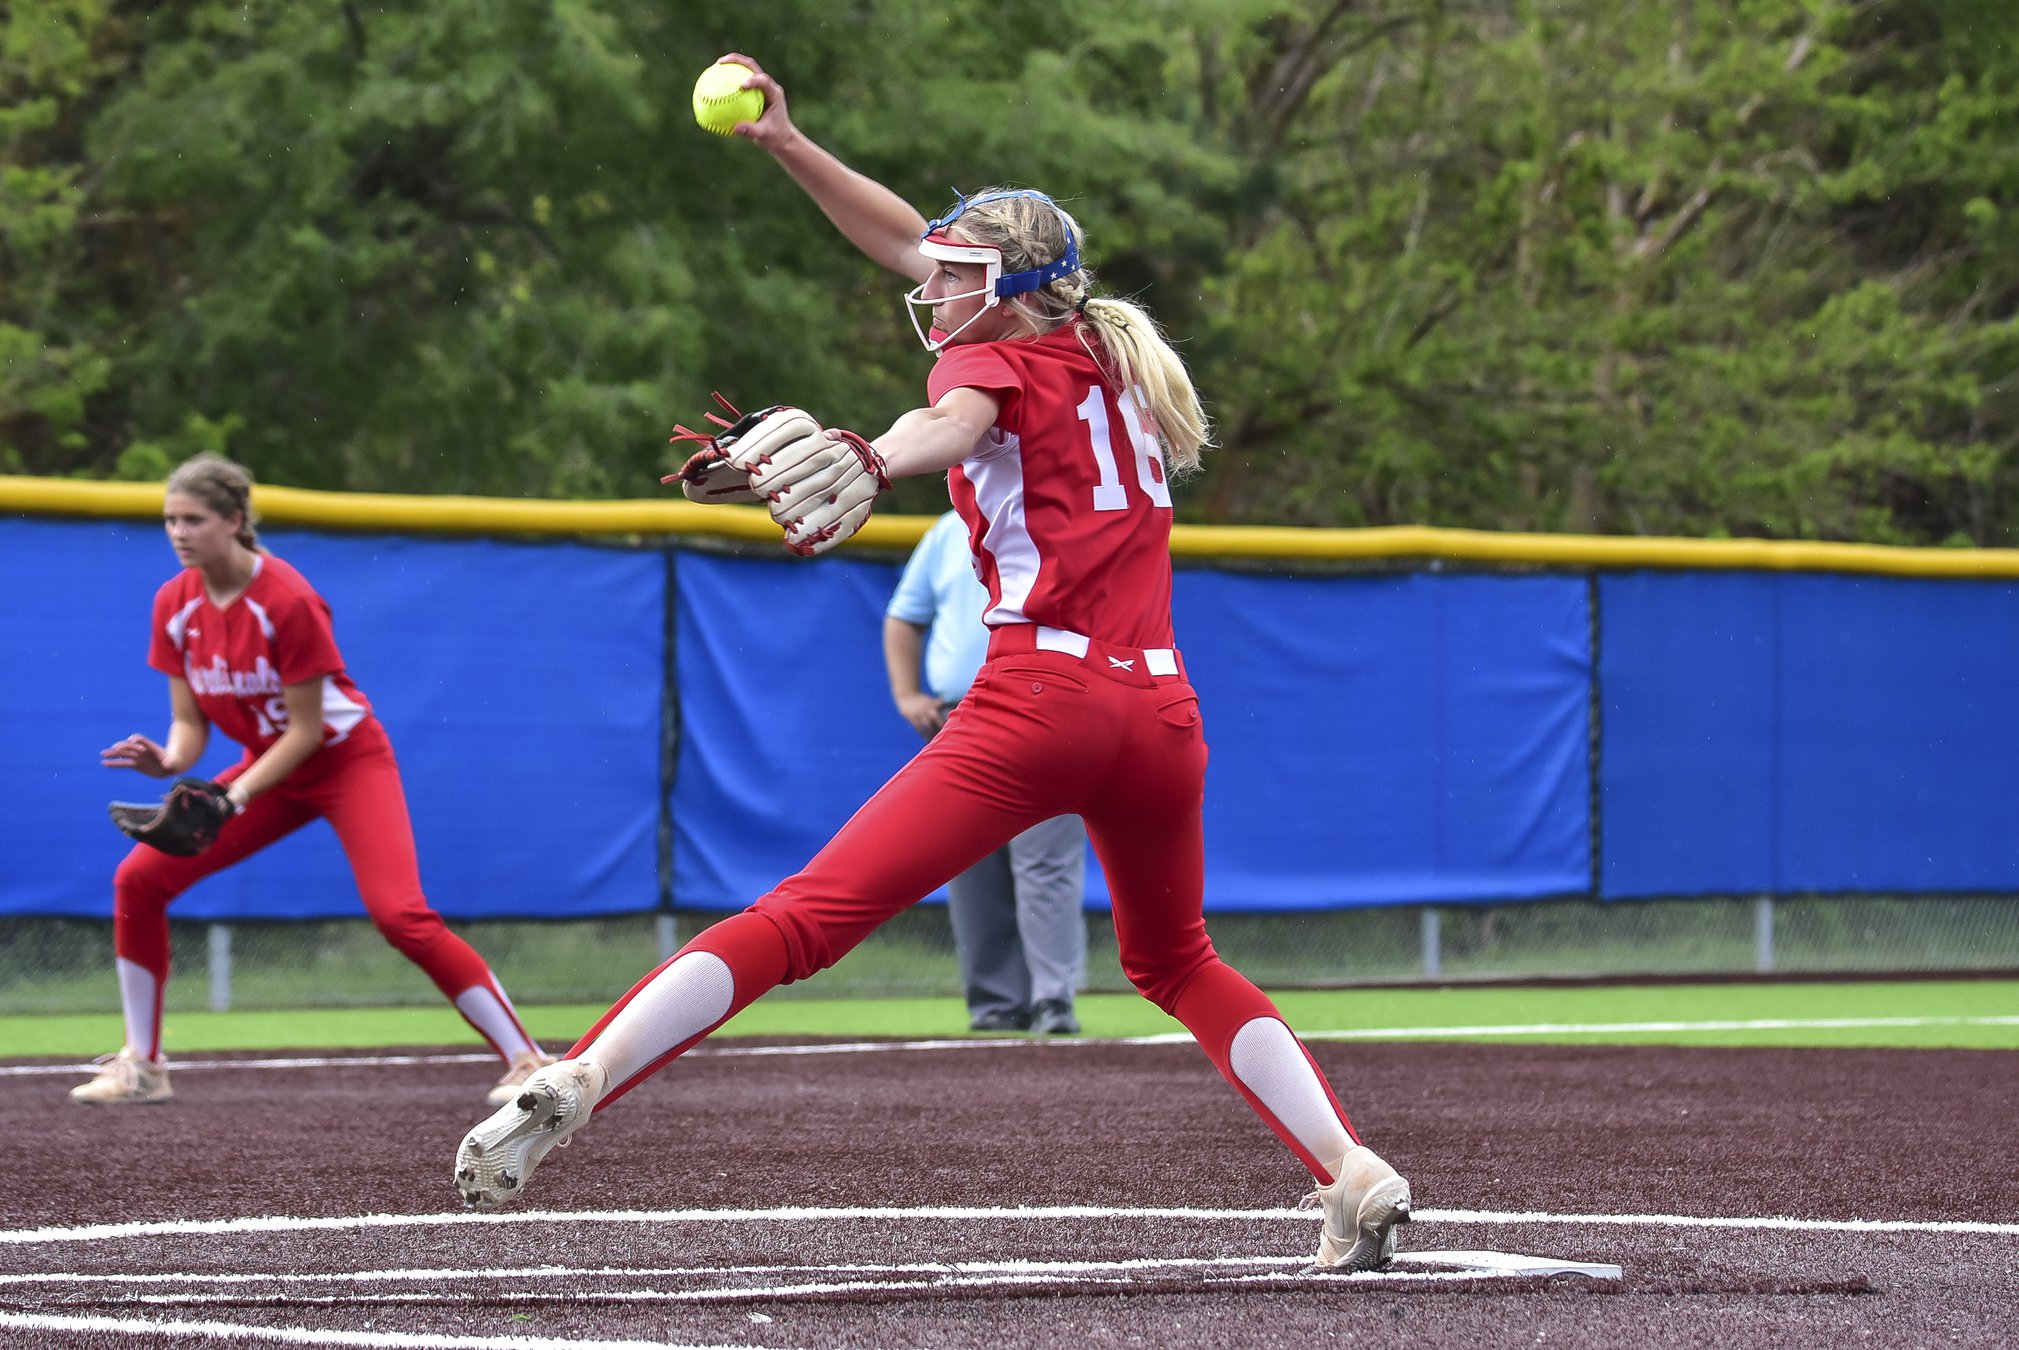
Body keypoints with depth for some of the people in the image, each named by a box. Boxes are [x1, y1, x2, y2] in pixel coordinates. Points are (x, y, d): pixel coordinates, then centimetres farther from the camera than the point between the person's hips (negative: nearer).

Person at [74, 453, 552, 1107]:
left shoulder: (287, 600, -25)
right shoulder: (175, 605, -6)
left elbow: (307, 729, -21)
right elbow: (190, 722, -1)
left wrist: (238, 793, -30)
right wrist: (169, 761, -23)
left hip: (350, 760, -7)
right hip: (269, 765, 7)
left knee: (400, 913, -24)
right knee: (139, 877, -3)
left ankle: (526, 1061, -19)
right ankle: (141, 1065, 10)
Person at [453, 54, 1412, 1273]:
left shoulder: (994, 361, 5)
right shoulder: (1106, 359, 24)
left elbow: (952, 425, -22)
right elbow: (914, 241, 33)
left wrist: (866, 460, -43)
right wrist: (785, 143, 32)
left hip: (1037, 700, -6)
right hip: (1160, 710, 6)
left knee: (807, 918, -13)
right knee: (1177, 962, 27)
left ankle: (572, 1087, -24)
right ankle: (1357, 1175, 12)